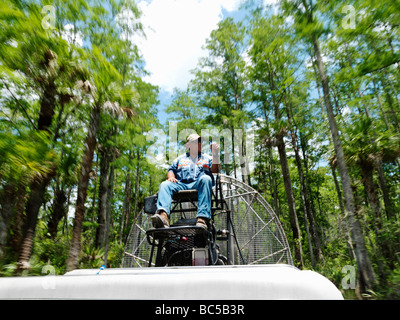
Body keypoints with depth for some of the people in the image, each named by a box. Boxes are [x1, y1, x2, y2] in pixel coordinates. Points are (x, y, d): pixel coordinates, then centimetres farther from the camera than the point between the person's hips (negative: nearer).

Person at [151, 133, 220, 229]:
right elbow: (171, 170, 24)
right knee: (165, 184, -26)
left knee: (205, 178, -36)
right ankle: (163, 215, -52)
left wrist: (215, 154, -1)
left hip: (198, 185, -2)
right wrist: (171, 177, 1)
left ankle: (202, 218, -49)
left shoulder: (207, 158, 27)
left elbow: (215, 170, 12)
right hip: (181, 184, 2)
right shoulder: (180, 158, 32)